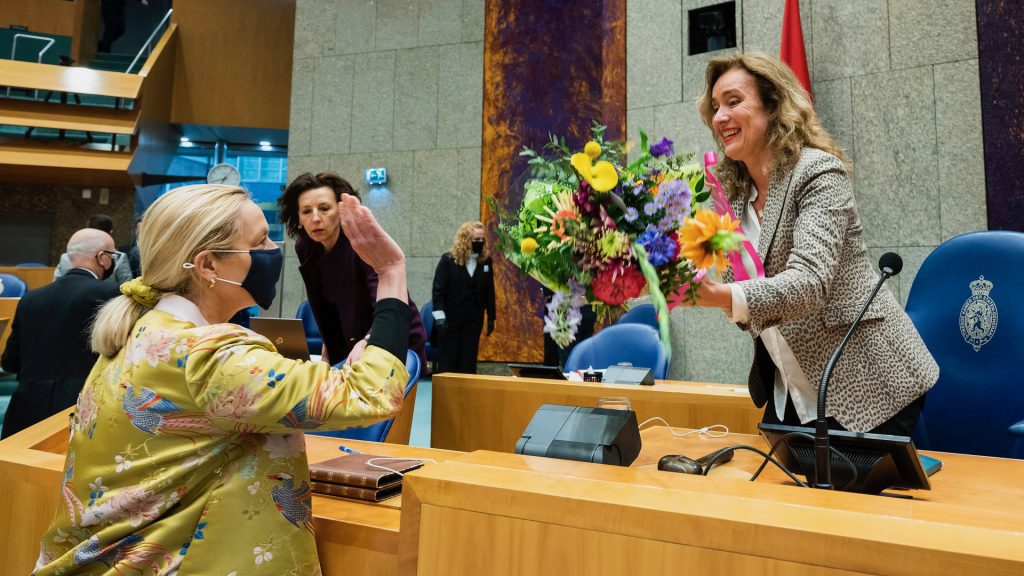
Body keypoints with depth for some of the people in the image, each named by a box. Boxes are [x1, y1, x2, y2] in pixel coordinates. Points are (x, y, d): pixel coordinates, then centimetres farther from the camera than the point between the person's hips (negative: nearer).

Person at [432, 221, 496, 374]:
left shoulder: (485, 260, 2)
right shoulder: (448, 259, -8)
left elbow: (489, 291, 7)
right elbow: (438, 289, -9)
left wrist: (491, 317, 8)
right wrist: (439, 315, -16)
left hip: (474, 318, 3)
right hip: (450, 317, -3)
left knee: (469, 359, 7)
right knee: (448, 359, 5)